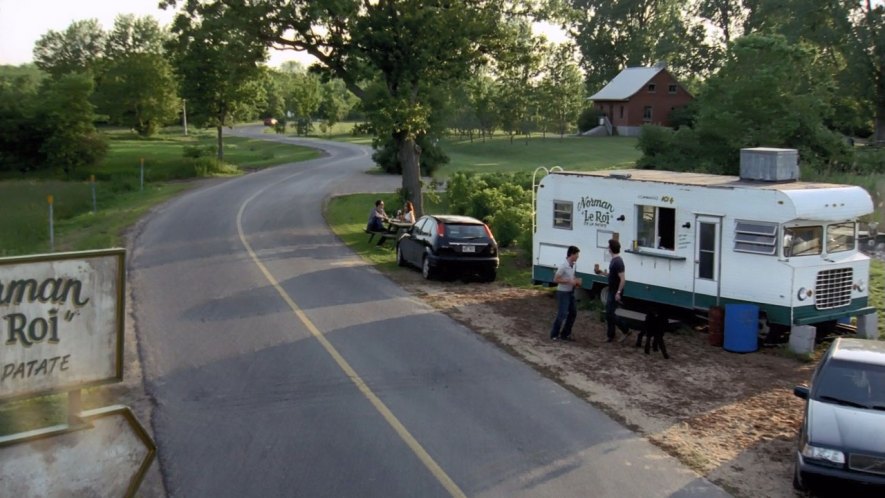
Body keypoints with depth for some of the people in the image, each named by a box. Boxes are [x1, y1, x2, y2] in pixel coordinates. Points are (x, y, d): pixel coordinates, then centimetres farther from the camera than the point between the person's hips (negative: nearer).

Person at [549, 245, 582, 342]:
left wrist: (576, 281, 0)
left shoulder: (573, 265, 3)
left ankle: (565, 334, 21)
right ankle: (554, 335, 8)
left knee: (573, 312, 12)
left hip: (570, 292, 9)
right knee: (562, 314, -6)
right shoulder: (563, 266, -23)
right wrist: (569, 281, -24)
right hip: (563, 293, -9)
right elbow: (555, 279, -20)